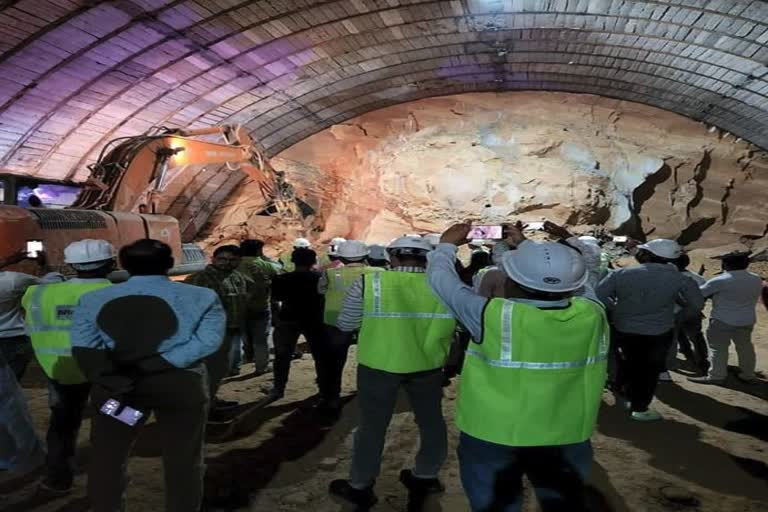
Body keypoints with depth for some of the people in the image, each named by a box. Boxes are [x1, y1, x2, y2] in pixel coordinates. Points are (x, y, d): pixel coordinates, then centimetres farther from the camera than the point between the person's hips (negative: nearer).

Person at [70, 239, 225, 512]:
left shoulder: (92, 299, 3)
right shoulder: (201, 297, -5)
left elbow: (85, 350, -7)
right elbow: (207, 341, -14)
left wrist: (119, 382, -16)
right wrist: (149, 365, -15)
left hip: (114, 387, 2)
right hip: (181, 385, -1)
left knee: (107, 456, 19)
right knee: (183, 459, 13)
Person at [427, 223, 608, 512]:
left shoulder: (493, 316, -25)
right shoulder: (593, 315, -14)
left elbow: (441, 277, -10)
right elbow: (558, 275, 6)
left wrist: (447, 245, 10)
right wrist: (527, 246, 20)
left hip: (493, 436, -3)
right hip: (567, 436, 4)